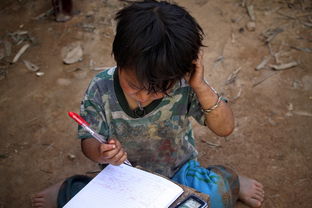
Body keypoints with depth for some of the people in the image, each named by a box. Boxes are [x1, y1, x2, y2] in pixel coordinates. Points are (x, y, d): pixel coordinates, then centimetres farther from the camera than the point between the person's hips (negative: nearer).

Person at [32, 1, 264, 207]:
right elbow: (88, 141, -11)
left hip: (178, 172, 0)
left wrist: (201, 87, -34)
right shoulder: (101, 89, -21)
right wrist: (101, 153, -36)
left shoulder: (184, 84, -23)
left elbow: (225, 128, -18)